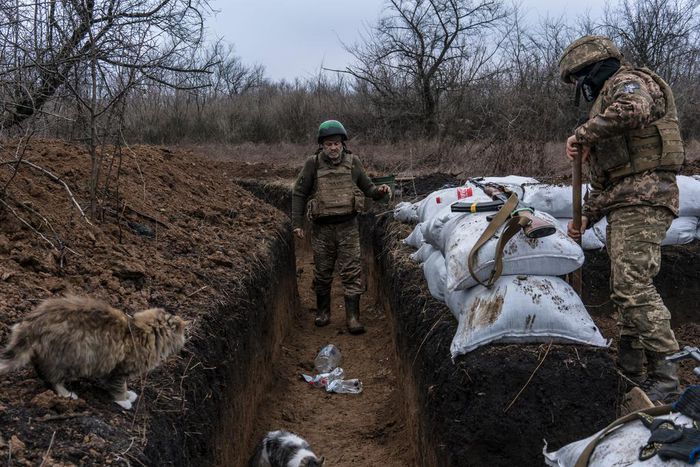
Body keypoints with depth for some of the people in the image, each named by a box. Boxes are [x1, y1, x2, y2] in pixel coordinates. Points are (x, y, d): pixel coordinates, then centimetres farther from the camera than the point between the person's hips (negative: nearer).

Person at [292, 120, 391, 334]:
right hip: (322, 227, 0)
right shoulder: (313, 164, -3)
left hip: (348, 226, 0)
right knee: (322, 271, 11)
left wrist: (378, 191, -10)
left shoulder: (352, 162, 2)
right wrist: (297, 222, -2)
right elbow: (299, 194, 2)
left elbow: (366, 186, 13)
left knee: (352, 271, -4)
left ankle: (353, 316, -1)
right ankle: (323, 311, 29)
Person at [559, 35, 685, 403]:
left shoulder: (628, 82, -2)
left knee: (633, 286, -17)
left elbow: (634, 110, -31)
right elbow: (603, 179, 29)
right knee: (625, 287, 11)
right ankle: (631, 371, 17)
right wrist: (585, 217, 19)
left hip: (643, 198, -11)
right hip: (623, 204, 11)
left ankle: (664, 377, -15)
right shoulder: (606, 100, 29)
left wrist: (584, 134, -19)